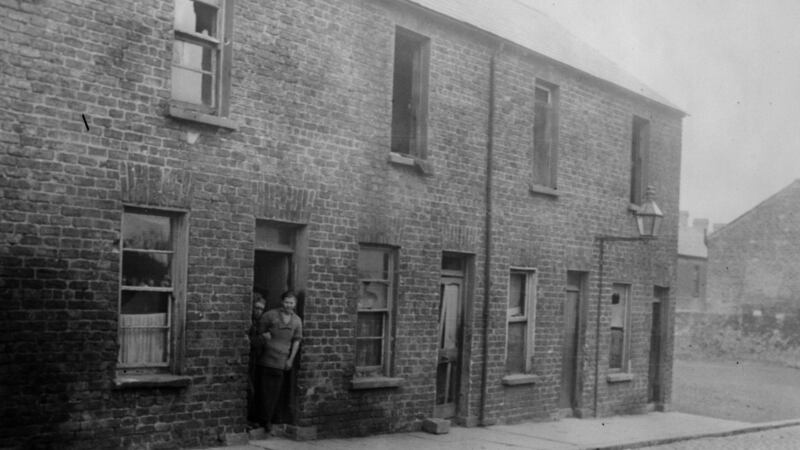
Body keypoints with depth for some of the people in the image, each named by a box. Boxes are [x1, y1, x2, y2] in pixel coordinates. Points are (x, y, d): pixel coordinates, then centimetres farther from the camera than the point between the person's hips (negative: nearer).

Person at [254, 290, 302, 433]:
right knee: (264, 389, -3)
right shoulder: (270, 315, -3)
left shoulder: (297, 321, 9)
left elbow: (296, 341, 13)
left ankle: (266, 420, 14)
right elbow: (259, 332, 6)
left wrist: (291, 359, 7)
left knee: (275, 392, 3)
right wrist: (263, 336, -15)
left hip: (281, 361, 3)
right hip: (265, 358, -3)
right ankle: (265, 420, 6)